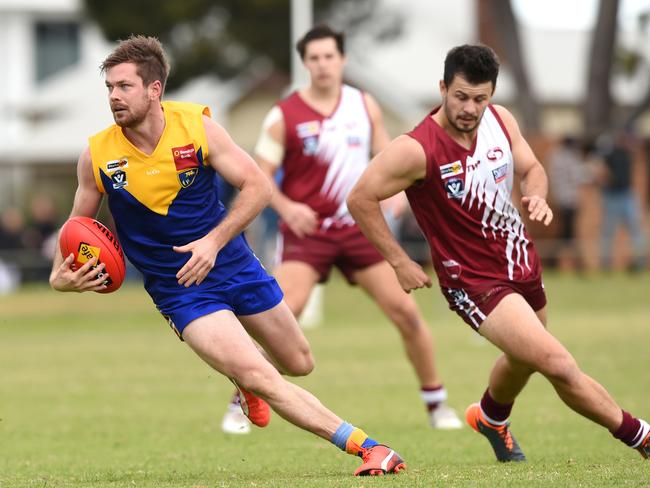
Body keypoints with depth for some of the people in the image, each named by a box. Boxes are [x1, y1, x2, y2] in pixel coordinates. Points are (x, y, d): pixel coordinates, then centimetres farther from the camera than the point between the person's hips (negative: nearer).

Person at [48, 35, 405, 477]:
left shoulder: (196, 126, -13)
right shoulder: (97, 156, -11)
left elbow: (258, 186, -12)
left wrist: (214, 241, -22)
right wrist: (60, 275, -13)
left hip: (232, 263, 2)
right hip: (178, 290, -2)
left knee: (299, 364, 16)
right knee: (260, 379, -20)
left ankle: (242, 375, 50)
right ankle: (368, 447, -18)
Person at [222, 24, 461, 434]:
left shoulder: (365, 106, 5)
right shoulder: (284, 116, -5)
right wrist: (286, 207, -24)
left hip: (359, 228, 3)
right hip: (308, 230, -3)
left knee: (406, 311, -2)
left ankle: (437, 403, 13)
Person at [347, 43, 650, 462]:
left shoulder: (500, 120, -6)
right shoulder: (417, 149, -24)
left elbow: (531, 167, 9)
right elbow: (361, 199, -18)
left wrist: (536, 195, -14)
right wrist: (400, 262, -16)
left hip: (523, 265, 7)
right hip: (475, 282, -7)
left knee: (524, 359, 30)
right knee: (558, 364, -18)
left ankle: (491, 418, 61)